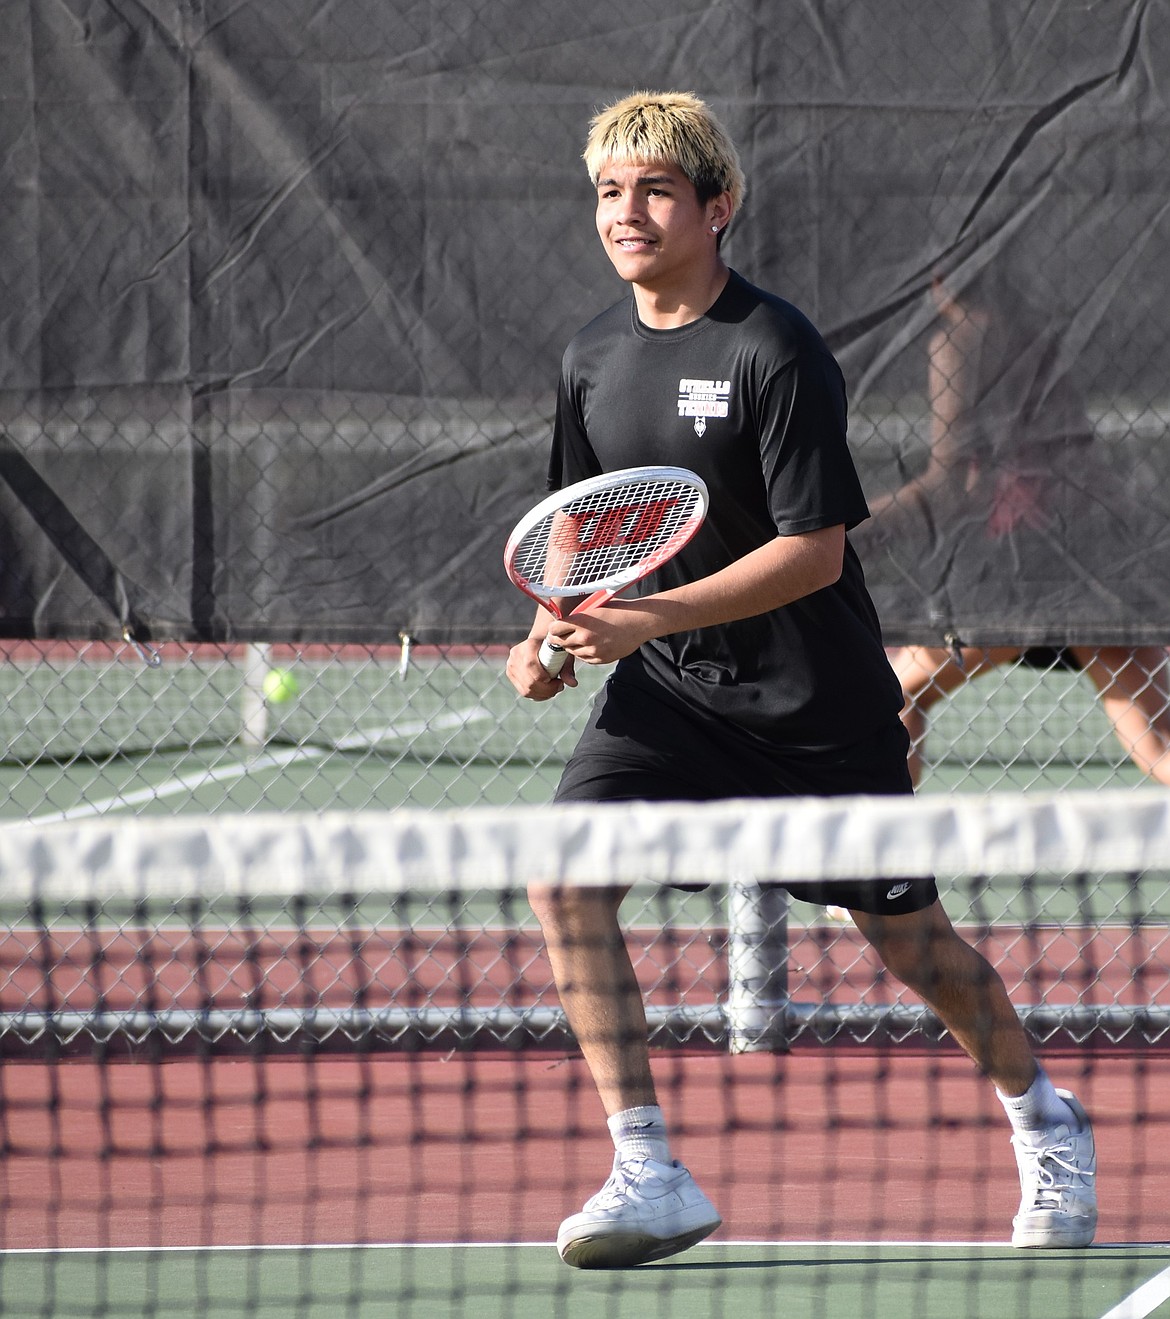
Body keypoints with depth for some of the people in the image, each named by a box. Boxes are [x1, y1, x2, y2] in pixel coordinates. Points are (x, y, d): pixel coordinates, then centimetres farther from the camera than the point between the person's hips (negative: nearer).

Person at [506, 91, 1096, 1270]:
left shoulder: (777, 355, -18)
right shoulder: (592, 361, 2)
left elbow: (813, 551, -21)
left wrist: (648, 618, -28)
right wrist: (555, 637, -2)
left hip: (816, 701, -5)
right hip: (667, 691, 5)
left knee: (900, 929, 6)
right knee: (562, 869, -18)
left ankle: (1044, 1123, 35)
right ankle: (648, 1176, -16)